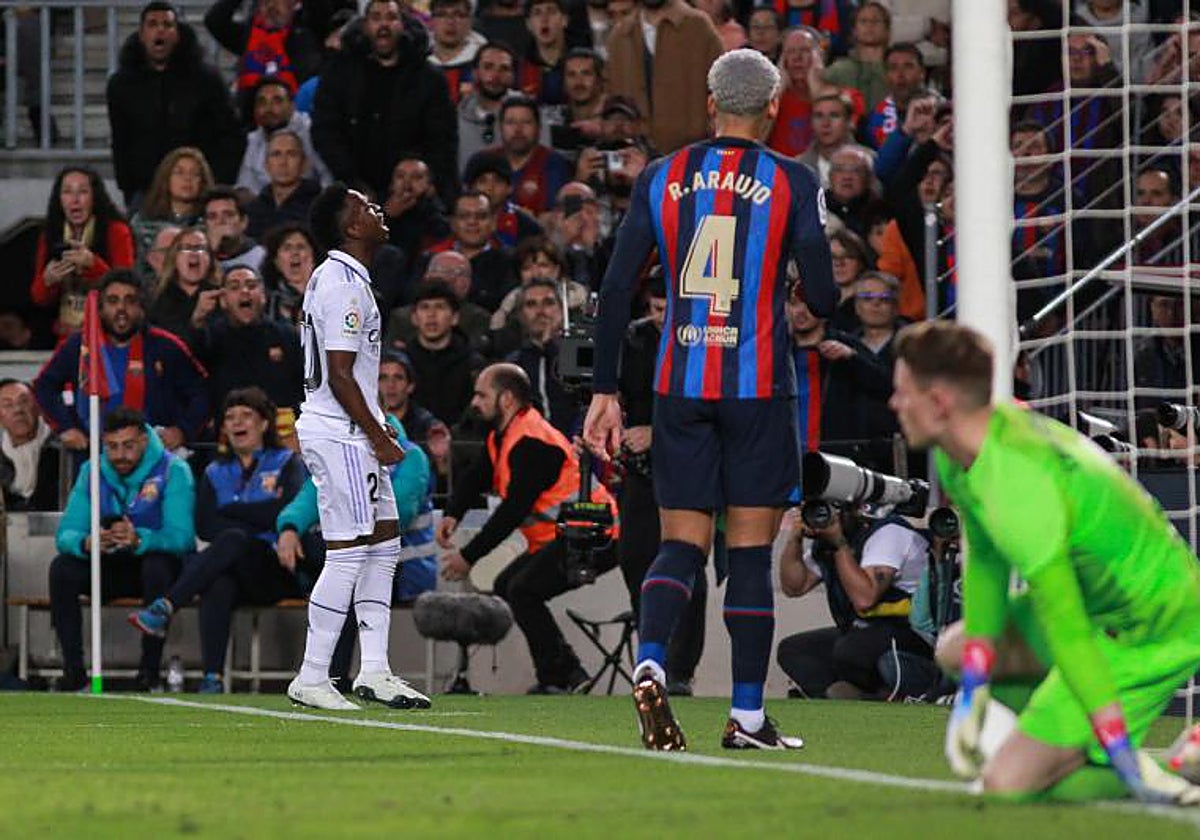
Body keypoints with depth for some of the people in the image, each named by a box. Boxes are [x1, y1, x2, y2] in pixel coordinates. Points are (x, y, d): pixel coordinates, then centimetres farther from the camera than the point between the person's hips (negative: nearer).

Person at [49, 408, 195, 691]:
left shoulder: (173, 471, -15)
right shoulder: (92, 472, -1)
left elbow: (181, 537, -26)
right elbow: (66, 534, -10)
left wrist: (139, 540, -45)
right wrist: (86, 543, -35)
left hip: (159, 562, -4)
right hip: (112, 568, 4)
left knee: (157, 566, -38)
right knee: (62, 568, -22)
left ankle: (150, 669, -28)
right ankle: (73, 668, -17)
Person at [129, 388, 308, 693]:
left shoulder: (286, 463, 12)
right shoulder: (216, 473, 21)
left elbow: (285, 513, -7)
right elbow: (205, 526, 5)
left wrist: (230, 510, 1)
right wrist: (258, 518, -6)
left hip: (279, 574, -2)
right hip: (235, 573, 3)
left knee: (233, 539, -34)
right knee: (218, 584, -36)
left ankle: (165, 608, -46)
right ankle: (212, 679, -45)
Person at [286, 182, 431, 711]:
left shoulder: (335, 277, 16)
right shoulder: (344, 285, -17)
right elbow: (340, 376, -20)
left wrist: (376, 434, 18)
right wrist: (379, 438, -15)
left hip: (349, 434, 11)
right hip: (340, 434, -11)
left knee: (384, 543, 12)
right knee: (348, 553, -8)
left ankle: (374, 671, 12)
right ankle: (311, 680, -5)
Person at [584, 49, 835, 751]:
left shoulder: (662, 177, 5)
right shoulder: (792, 183, -4)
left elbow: (617, 288, 3)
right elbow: (824, 298, -6)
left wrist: (606, 392, 7)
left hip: (680, 385, 3)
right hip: (759, 387, -2)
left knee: (682, 543, 7)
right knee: (751, 550, 4)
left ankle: (651, 664, -20)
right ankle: (748, 717, 6)